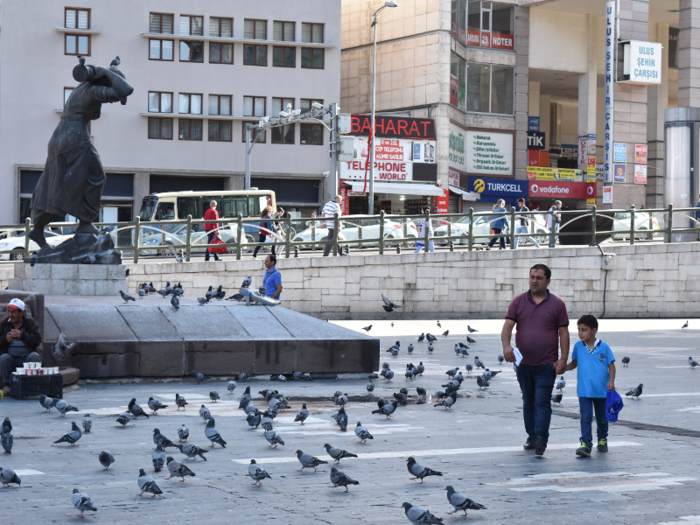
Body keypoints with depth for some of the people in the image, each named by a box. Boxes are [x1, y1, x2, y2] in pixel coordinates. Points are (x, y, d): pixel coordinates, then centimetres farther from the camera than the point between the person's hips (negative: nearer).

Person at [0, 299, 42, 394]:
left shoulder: (31, 323, 5)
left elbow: (37, 340, -10)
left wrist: (22, 335, -25)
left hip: (27, 358, 0)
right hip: (11, 359, 1)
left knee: (35, 356, -31)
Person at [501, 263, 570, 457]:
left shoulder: (557, 304, 3)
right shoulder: (519, 302, 6)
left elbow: (564, 333, 1)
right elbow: (507, 326, -3)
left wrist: (563, 359, -7)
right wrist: (506, 346, -22)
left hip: (547, 364, -3)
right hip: (523, 363, 3)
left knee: (542, 401, -10)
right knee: (528, 402, 11)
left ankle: (541, 438, -17)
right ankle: (531, 437, 21)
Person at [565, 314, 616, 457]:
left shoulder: (603, 347, -5)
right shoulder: (578, 346, 1)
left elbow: (611, 365, 0)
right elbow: (574, 363, 12)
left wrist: (611, 381, -12)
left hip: (601, 390, 0)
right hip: (584, 390, 0)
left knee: (602, 418, 16)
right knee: (585, 417, -11)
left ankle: (602, 439, 36)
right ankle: (586, 444, -14)